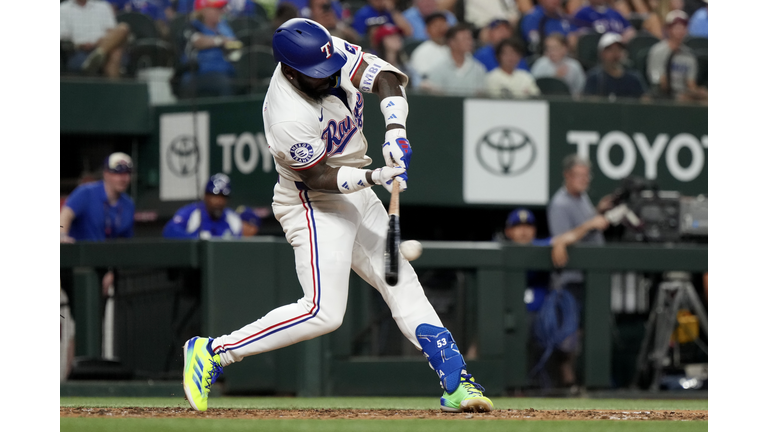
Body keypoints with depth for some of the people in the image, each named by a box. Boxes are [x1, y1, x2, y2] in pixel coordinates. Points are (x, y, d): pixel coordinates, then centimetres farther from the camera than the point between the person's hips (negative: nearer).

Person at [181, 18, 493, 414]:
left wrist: (395, 129, -30)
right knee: (323, 311, -17)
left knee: (403, 284, 8)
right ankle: (212, 352, -10)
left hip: (357, 196, 9)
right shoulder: (289, 118, -31)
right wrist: (371, 177, -33)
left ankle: (456, 383, 10)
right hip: (313, 205, -9)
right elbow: (319, 178, -22)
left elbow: (385, 77, -15)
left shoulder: (332, 53, -12)